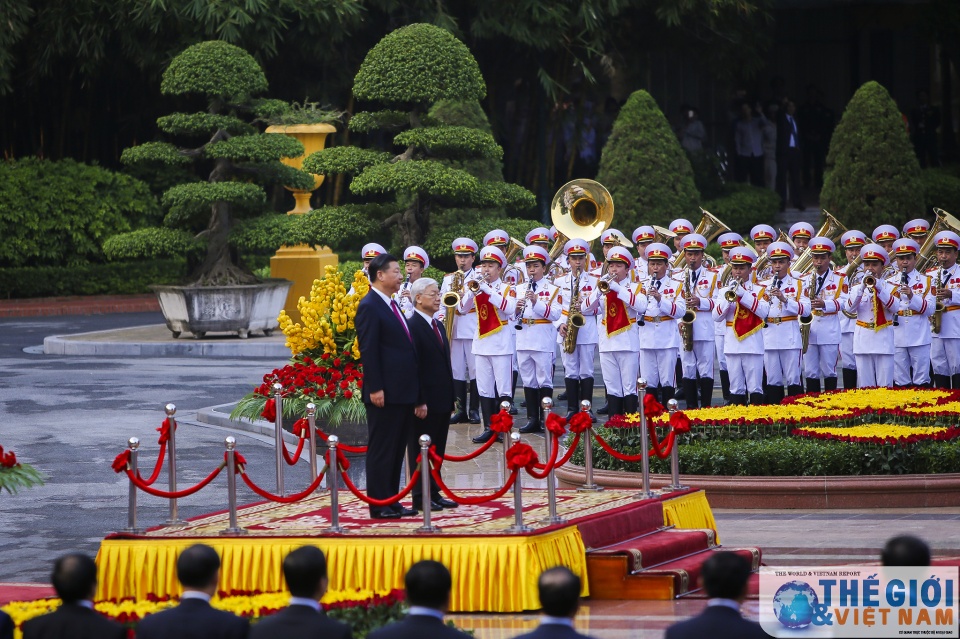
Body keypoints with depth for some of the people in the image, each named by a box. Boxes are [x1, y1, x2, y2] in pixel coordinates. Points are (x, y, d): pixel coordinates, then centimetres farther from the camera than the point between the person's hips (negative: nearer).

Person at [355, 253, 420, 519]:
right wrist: (375, 388, -21)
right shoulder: (369, 307, -11)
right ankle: (379, 506, -1)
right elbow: (368, 350, -16)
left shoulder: (392, 306, 17)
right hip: (385, 394, -9)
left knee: (397, 450, 12)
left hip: (403, 393, 9)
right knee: (381, 450, -4)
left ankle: (392, 502, 17)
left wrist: (417, 396, 19)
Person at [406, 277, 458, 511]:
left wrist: (450, 397, 15)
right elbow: (413, 367, -17)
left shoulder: (438, 326, 16)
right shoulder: (413, 326, -13)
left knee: (437, 450, 13)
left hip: (442, 401, 9)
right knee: (421, 450, 0)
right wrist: (419, 402, -21)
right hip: (426, 402, -9)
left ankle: (434, 493, 19)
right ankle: (420, 498, 5)